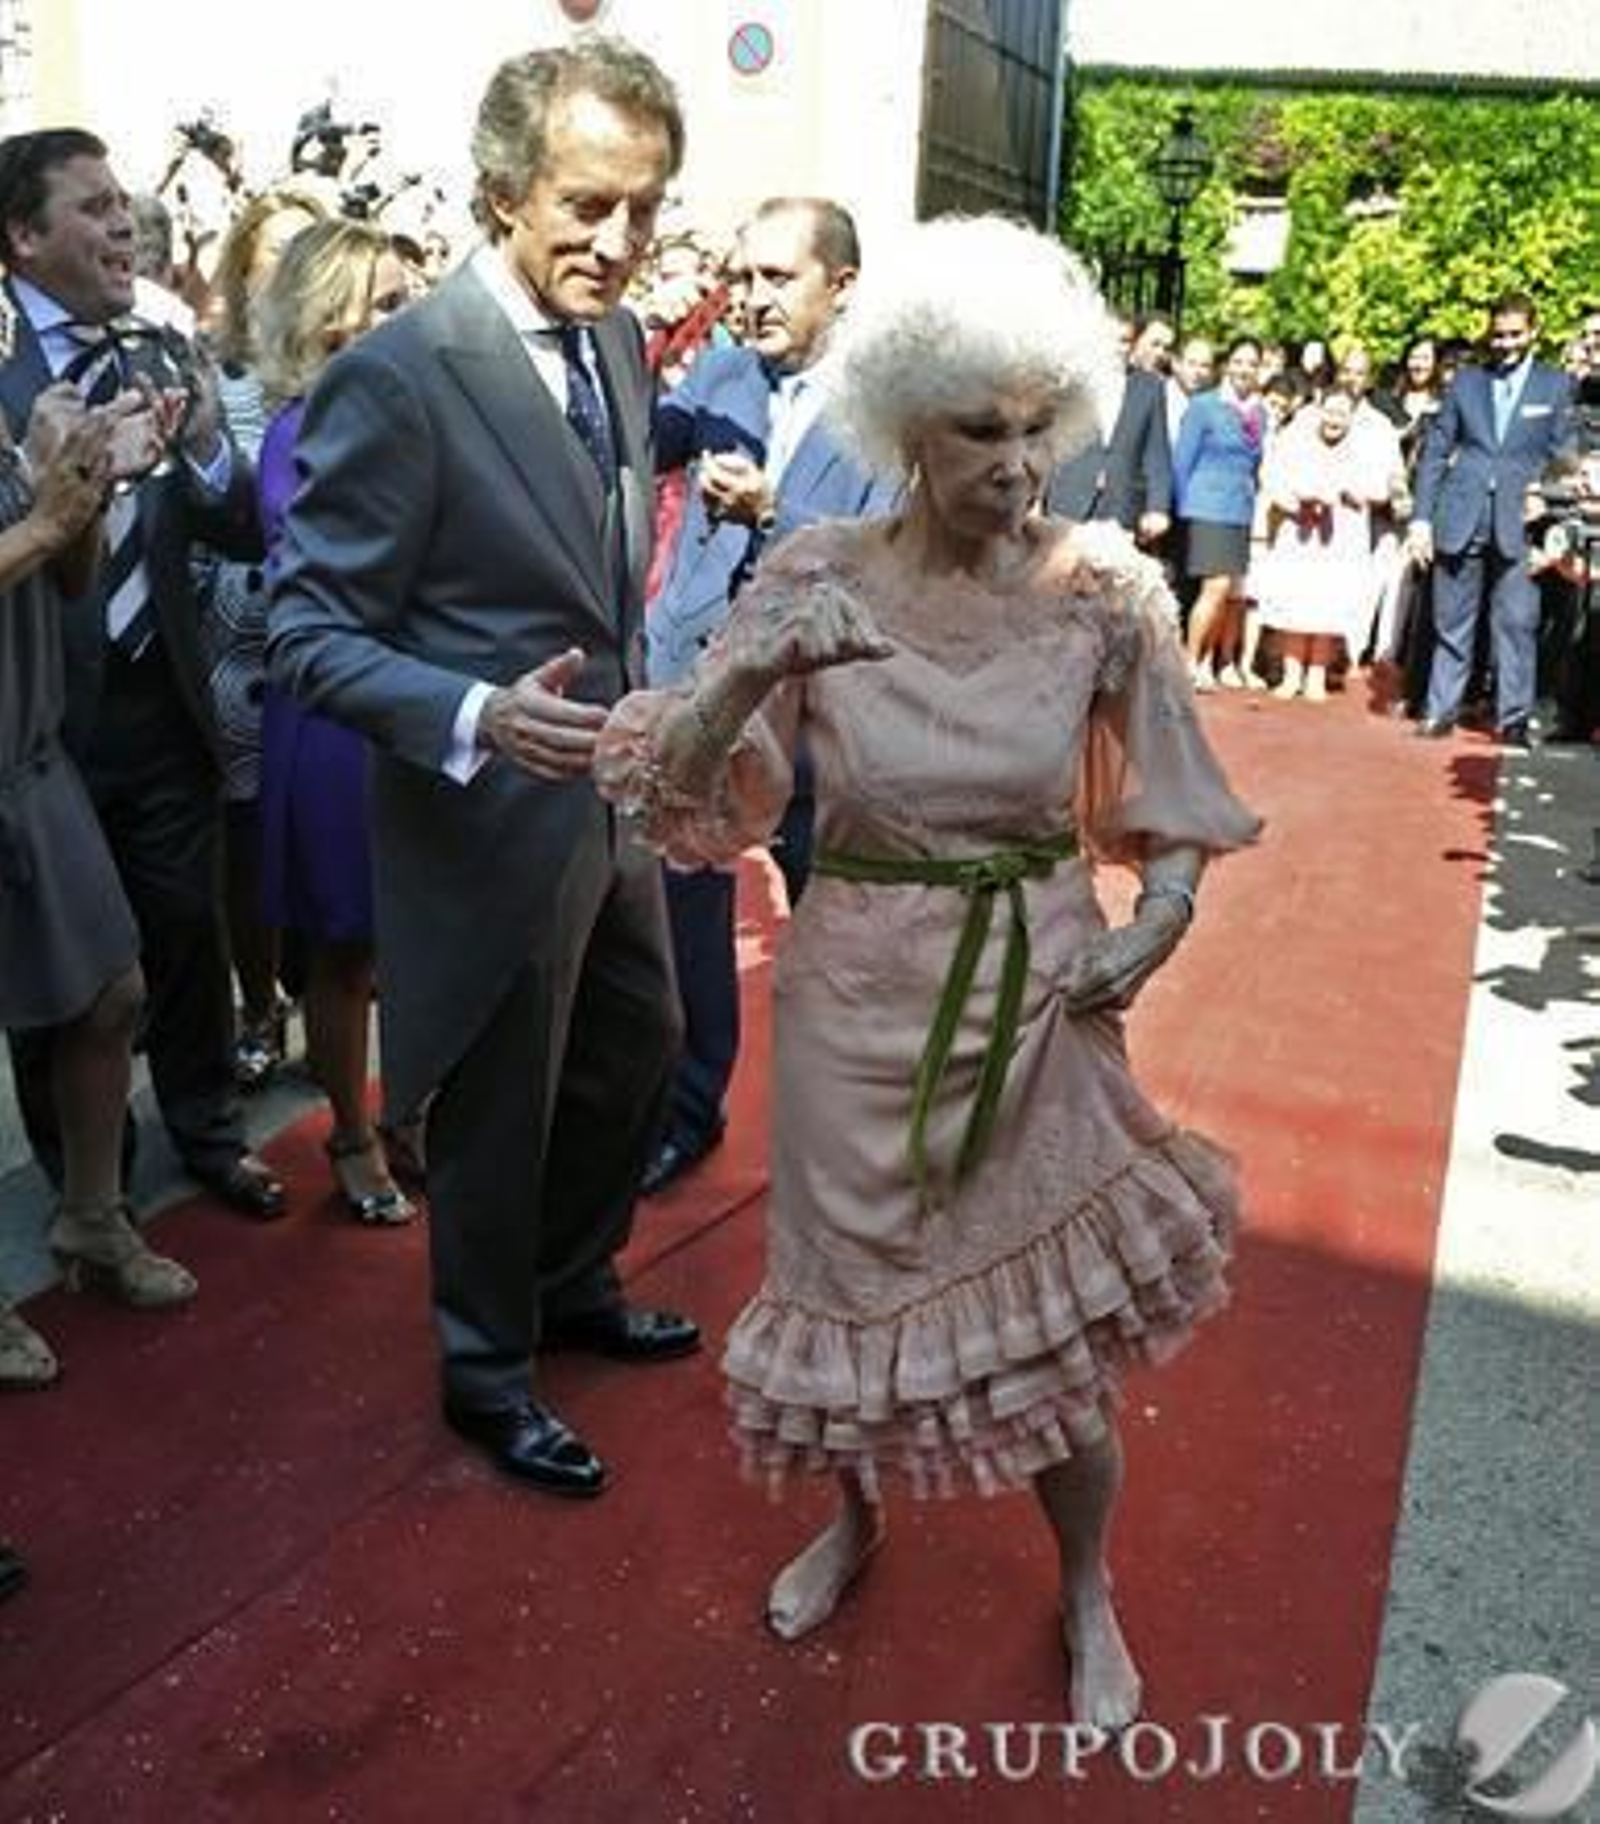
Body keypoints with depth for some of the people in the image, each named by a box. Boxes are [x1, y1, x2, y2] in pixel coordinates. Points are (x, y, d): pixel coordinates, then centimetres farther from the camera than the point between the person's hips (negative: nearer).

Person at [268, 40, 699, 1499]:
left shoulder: (615, 338, 3)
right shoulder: (398, 377, -22)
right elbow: (309, 631, -19)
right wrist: (479, 715, -33)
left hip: (609, 791, 8)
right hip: (491, 815, -8)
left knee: (639, 1047, 23)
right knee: (496, 1110, 10)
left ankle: (575, 1287, 49)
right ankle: (488, 1375, 36)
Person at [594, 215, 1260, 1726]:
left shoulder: (1107, 589, -9)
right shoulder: (814, 582, -10)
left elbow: (1175, 809, 4)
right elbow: (669, 790, -13)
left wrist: (1155, 926, -14)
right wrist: (751, 673, -30)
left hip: (1041, 984, 0)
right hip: (862, 990, 1)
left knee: (1065, 1310, 9)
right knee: (857, 1276, 17)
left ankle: (1086, 1597, 39)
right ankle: (854, 1515, 50)